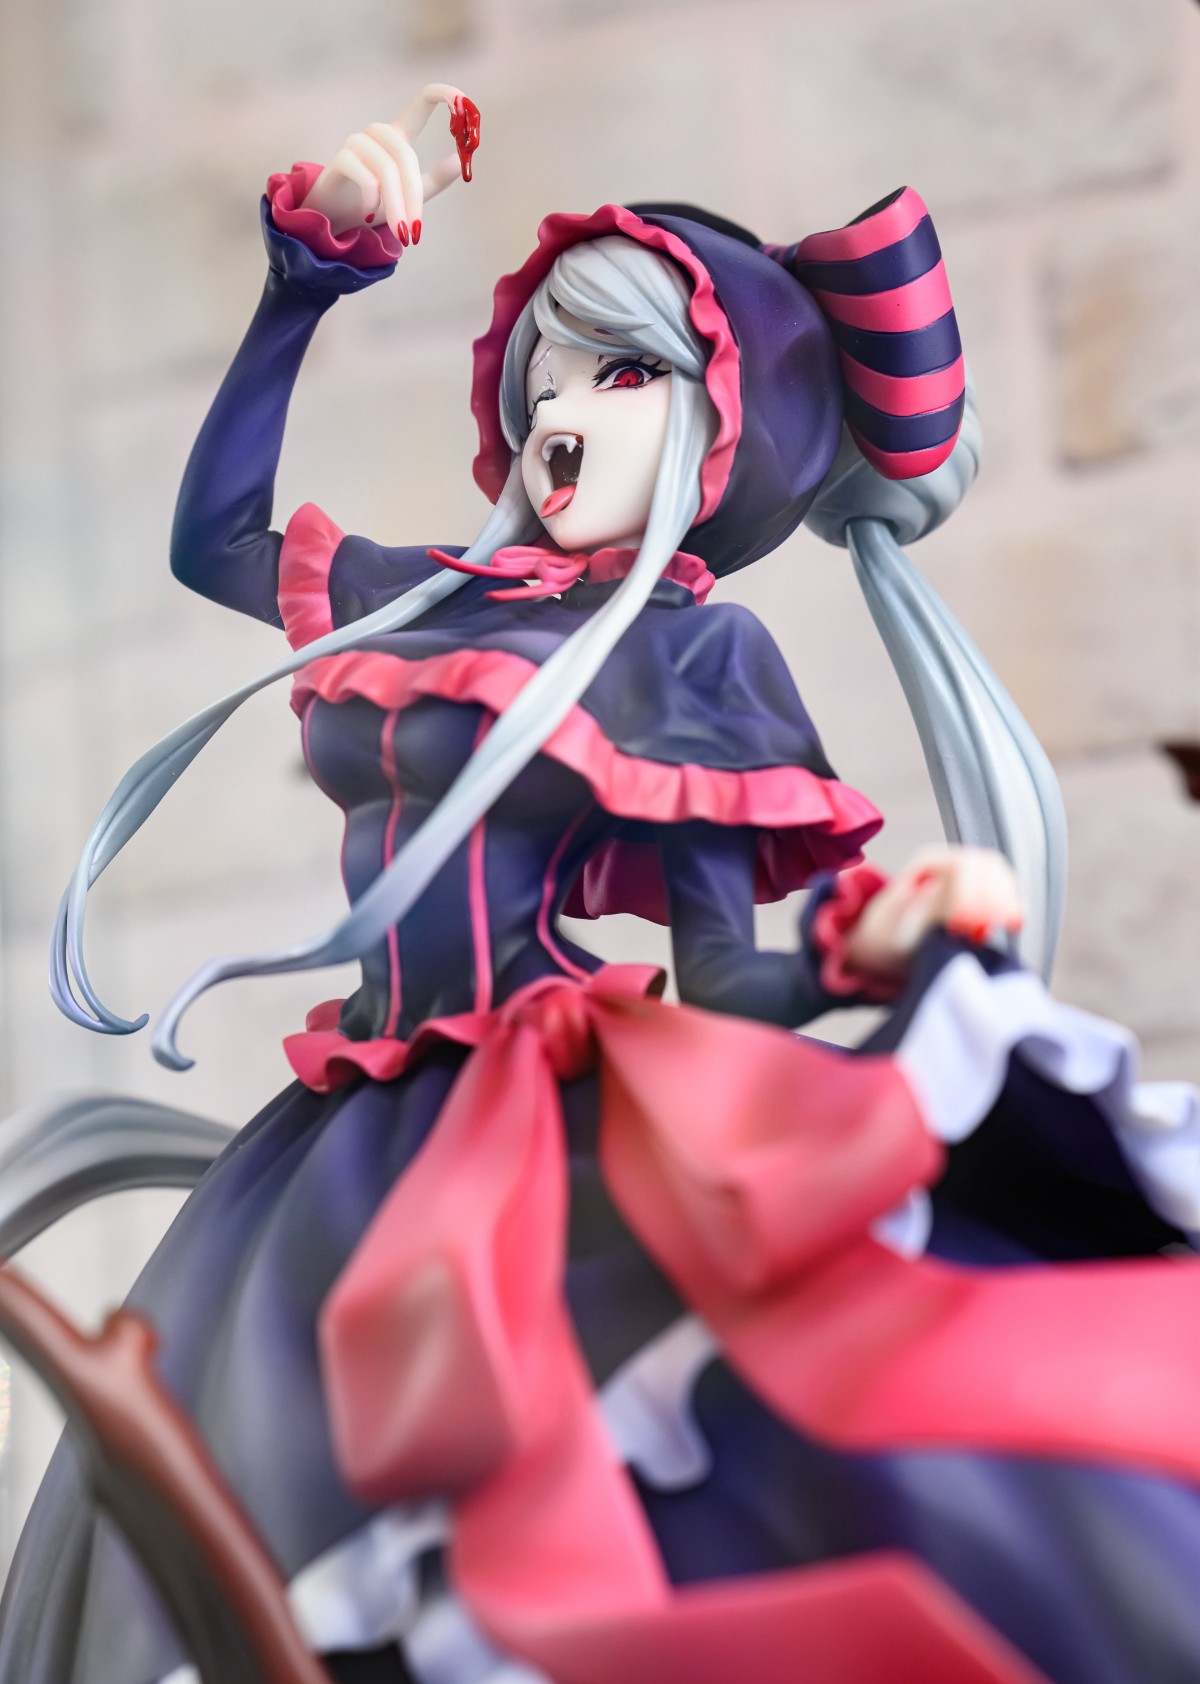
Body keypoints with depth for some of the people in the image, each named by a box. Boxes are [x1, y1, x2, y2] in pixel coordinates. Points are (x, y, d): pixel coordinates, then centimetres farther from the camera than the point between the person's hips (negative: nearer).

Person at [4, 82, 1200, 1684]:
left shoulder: (703, 649, 3)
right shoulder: (439, 597, 17)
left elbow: (719, 978, -1)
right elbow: (212, 532, 28)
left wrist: (870, 946, -23)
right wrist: (310, 262, 25)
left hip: (571, 1126, -5)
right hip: (368, 1141, 5)